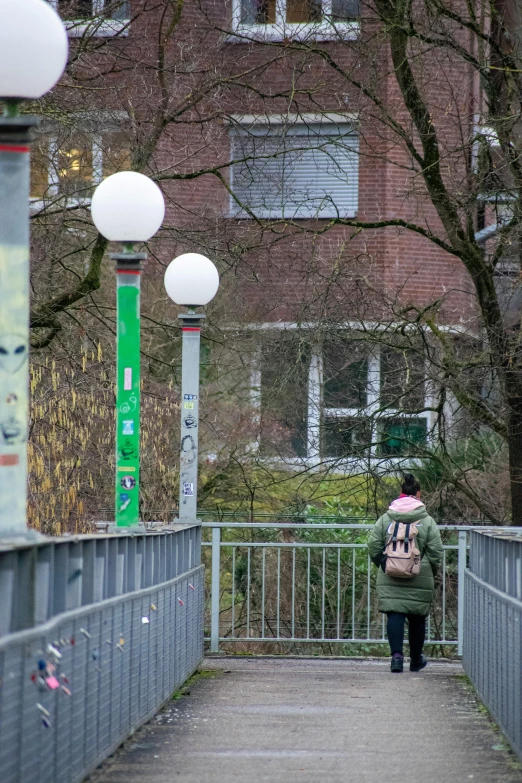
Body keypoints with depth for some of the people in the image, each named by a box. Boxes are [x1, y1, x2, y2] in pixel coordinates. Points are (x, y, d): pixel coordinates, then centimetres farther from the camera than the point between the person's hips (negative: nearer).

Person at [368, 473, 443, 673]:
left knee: (394, 615, -2)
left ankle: (397, 654, -22)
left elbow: (373, 546, 1)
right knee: (417, 618, 12)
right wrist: (431, 573, 14)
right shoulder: (427, 521, -3)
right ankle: (416, 660, 24)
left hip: (390, 580, 1)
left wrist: (383, 565, 17)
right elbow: (436, 552, -3)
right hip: (419, 580, -1)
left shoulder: (385, 519, 2)